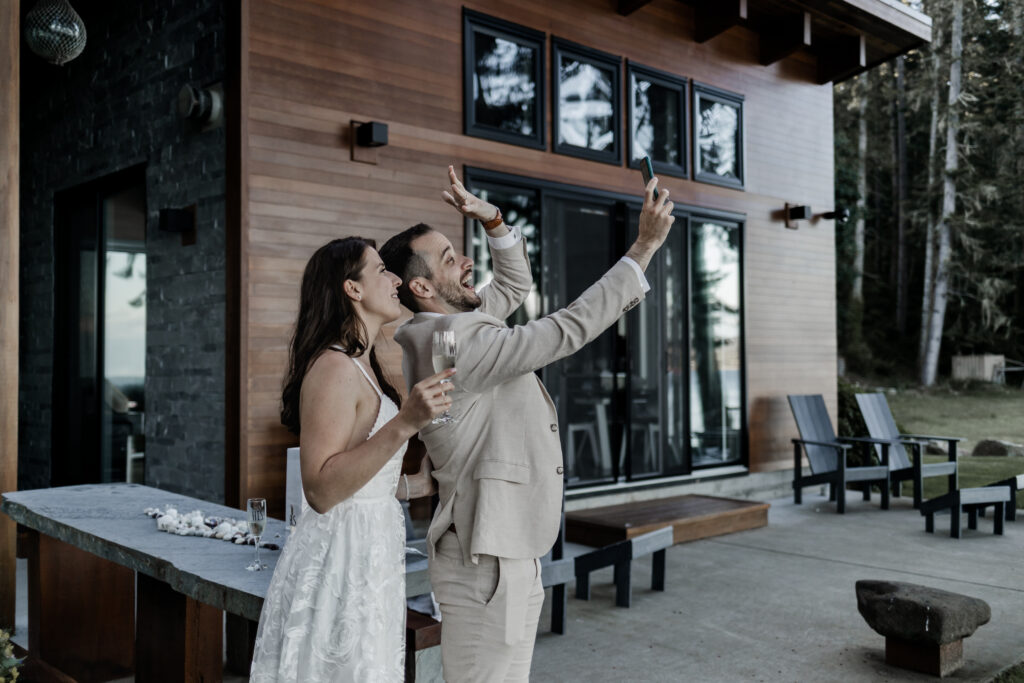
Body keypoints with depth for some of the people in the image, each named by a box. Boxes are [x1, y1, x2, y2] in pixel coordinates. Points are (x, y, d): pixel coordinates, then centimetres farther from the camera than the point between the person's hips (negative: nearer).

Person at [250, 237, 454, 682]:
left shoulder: (361, 367, 13)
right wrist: (404, 424, -30)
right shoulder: (334, 368, -17)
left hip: (370, 557, 10)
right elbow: (320, 490, -25)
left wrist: (418, 484, 20)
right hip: (341, 558, -9)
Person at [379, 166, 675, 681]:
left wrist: (492, 219, 6)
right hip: (485, 564, -10)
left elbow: (514, 284, 23)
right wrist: (645, 245, -15)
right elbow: (571, 328, -20)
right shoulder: (456, 343, -21)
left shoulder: (449, 327, 10)